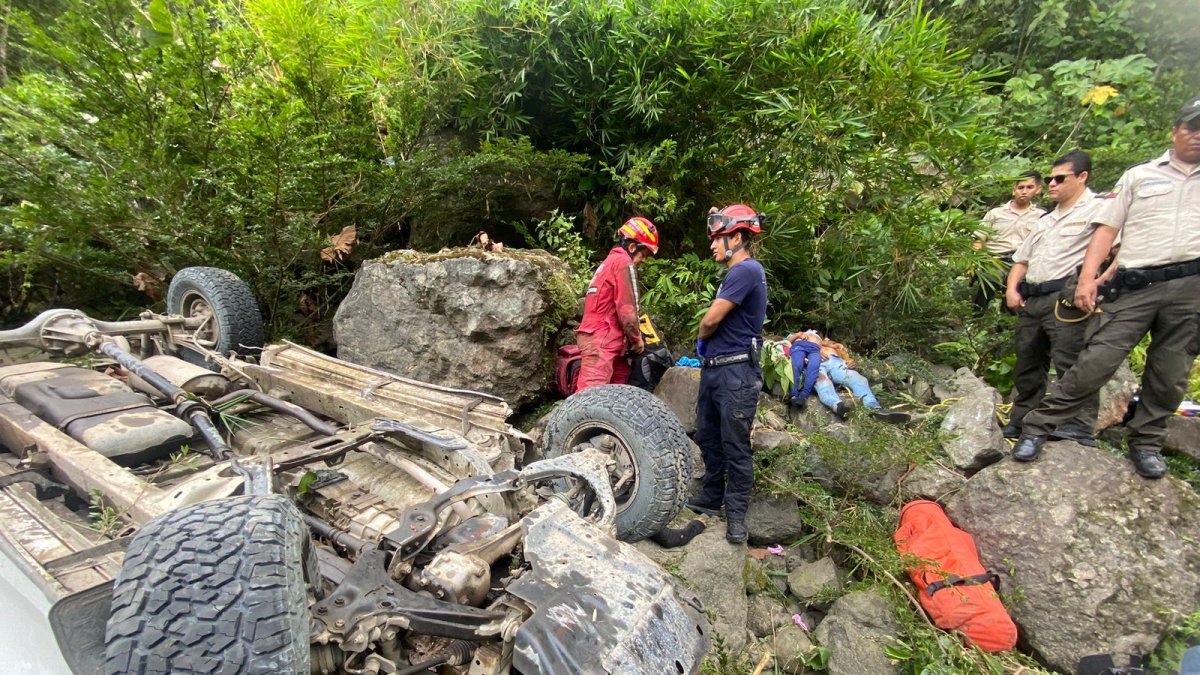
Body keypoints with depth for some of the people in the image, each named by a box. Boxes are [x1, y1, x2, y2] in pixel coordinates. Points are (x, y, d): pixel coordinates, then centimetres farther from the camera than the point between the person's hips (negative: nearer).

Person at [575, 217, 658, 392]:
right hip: (602, 341, -10)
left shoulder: (609, 261, 23)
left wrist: (631, 336, 17)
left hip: (601, 339, 10)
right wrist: (637, 338, 0)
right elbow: (626, 310, -14)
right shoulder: (624, 262, -7)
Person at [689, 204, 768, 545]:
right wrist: (704, 345, 3)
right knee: (708, 439, 16)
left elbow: (710, 320, -17)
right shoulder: (736, 273, 17)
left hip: (736, 373, -10)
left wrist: (702, 337, 3)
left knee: (735, 447, 0)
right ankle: (711, 499, 31)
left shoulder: (746, 270, -15)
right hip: (714, 369, 10)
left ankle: (736, 515, 12)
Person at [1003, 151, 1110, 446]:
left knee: (1070, 363, -11)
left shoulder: (1097, 209, 0)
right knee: (1027, 364, 12)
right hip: (1031, 300, 8)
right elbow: (1022, 258, 26)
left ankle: (1081, 425, -4)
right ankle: (1021, 421, 21)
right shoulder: (1046, 220, 26)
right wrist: (1012, 289, 10)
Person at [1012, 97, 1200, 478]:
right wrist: (1088, 277, -7)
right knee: (1096, 361, -9)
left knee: (1169, 375, 7)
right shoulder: (1139, 176, 12)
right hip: (1135, 285, -2)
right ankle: (1039, 427, -3)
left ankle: (1146, 442, 23)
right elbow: (1107, 228, 5)